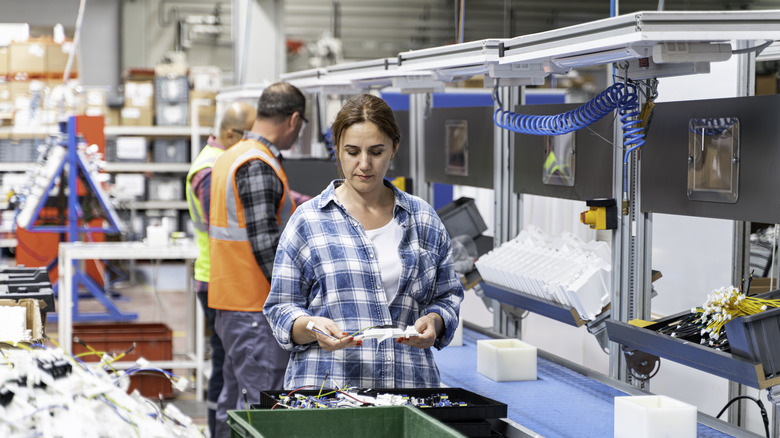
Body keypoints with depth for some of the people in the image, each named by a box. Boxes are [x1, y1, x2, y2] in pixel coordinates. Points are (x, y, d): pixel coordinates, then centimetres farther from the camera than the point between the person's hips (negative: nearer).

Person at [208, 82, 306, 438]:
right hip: (256, 305, -10)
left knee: (235, 402, 16)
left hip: (229, 304, 10)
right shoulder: (259, 165, -17)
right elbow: (265, 244, -21)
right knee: (260, 406, -8)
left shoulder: (228, 158, 15)